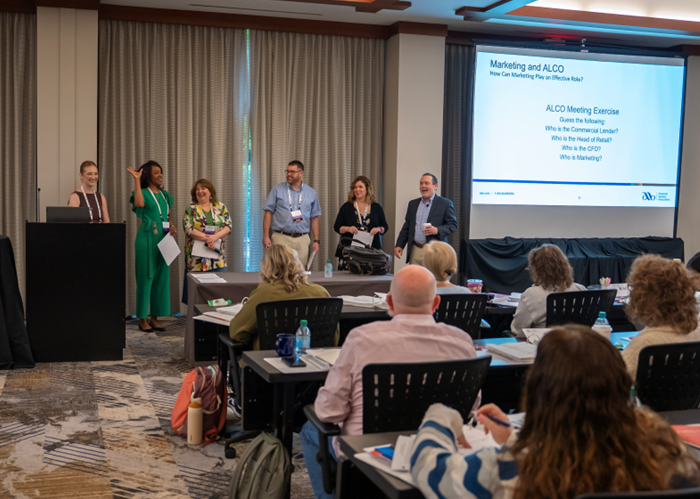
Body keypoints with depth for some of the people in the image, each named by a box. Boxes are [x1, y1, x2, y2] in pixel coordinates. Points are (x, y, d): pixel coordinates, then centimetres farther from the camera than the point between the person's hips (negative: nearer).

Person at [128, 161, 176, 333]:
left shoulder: (165, 195, 16)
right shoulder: (143, 193, -3)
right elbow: (139, 203, -26)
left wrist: (172, 226, 0)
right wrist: (136, 180, -20)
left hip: (163, 239, 6)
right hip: (147, 239, -6)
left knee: (161, 277, 7)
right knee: (146, 277, -3)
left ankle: (155, 317, 15)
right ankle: (142, 319, 5)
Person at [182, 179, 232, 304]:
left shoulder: (221, 207, 9)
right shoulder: (191, 209, 4)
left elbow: (228, 227, 0)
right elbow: (188, 228, -8)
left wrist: (214, 237, -18)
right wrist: (207, 238, -18)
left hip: (217, 254, 2)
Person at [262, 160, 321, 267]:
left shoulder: (311, 193, 10)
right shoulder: (277, 190, 5)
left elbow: (314, 218, 13)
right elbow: (268, 213, 3)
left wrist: (316, 240, 7)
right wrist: (266, 236, -5)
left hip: (302, 239, 2)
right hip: (281, 238, -2)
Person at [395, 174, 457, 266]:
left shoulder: (445, 204, 1)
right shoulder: (413, 204, 16)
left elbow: (452, 225, -1)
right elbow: (407, 226, 19)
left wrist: (437, 230, -18)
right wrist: (399, 245, 11)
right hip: (415, 251, 5)